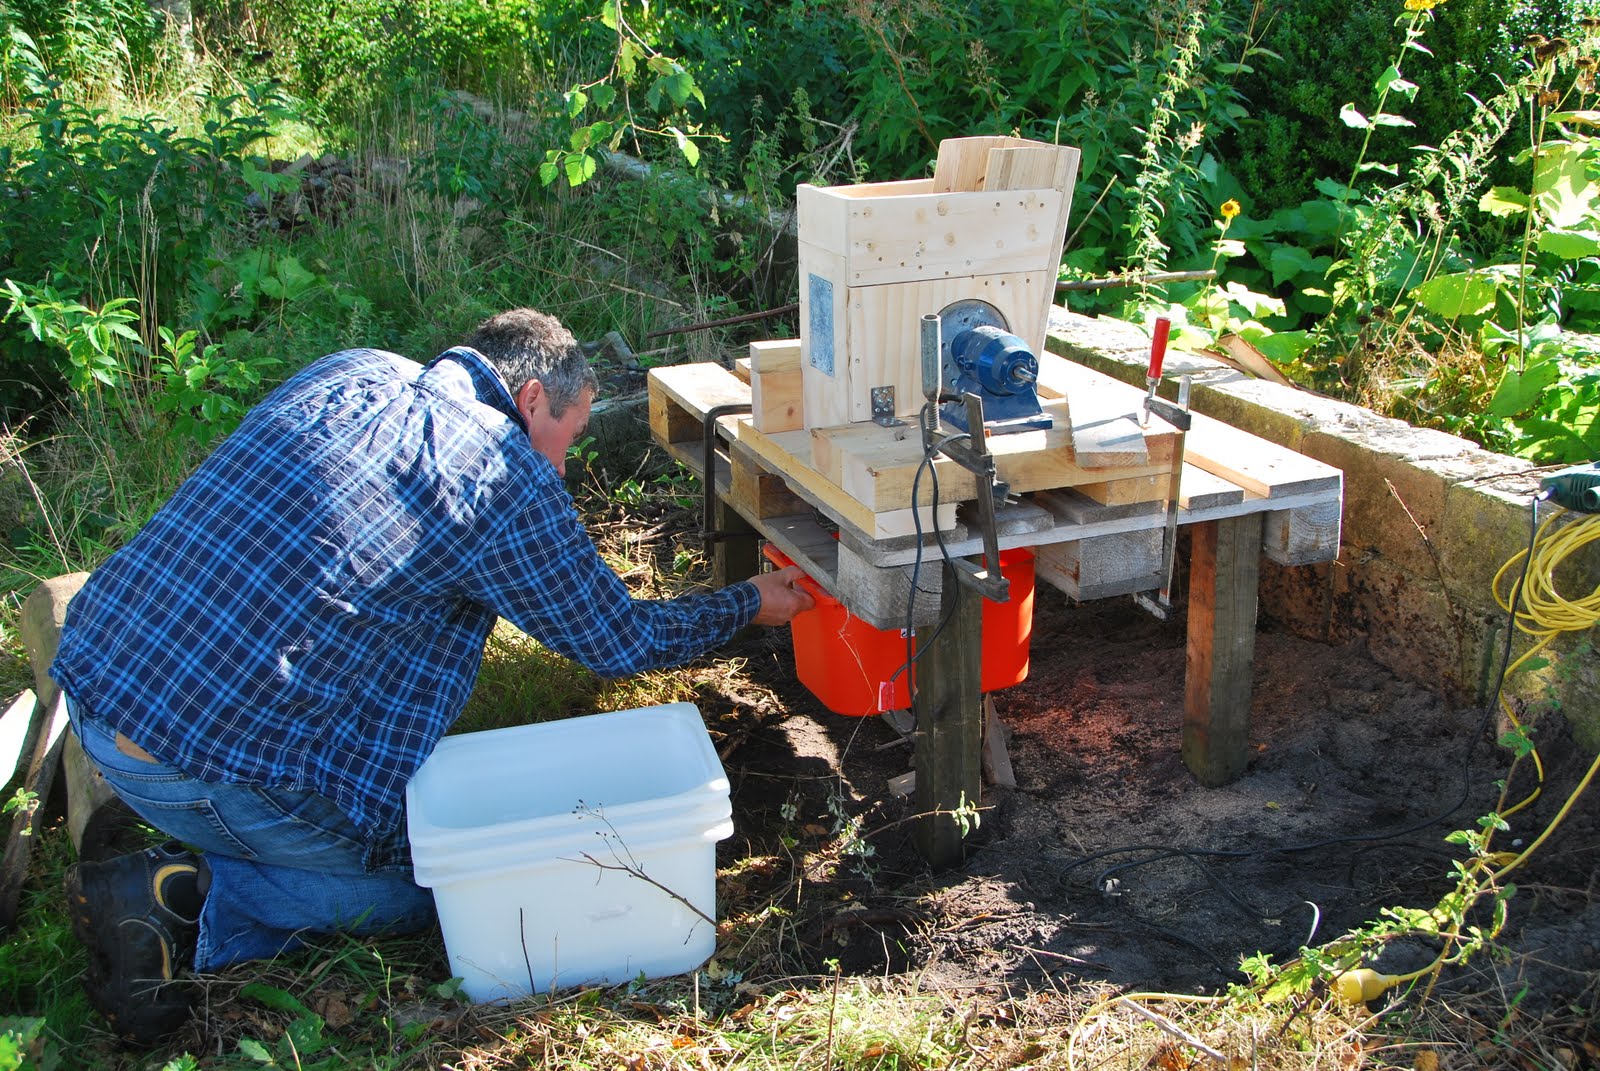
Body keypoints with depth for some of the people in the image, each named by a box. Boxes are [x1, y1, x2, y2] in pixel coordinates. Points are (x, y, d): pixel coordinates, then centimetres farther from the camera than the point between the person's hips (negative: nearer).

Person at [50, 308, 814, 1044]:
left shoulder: (351, 370, 10)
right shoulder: (508, 477, -10)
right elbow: (618, 643, 2)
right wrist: (748, 605, 18)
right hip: (207, 752, -8)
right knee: (429, 886, 12)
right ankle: (185, 898, -2)